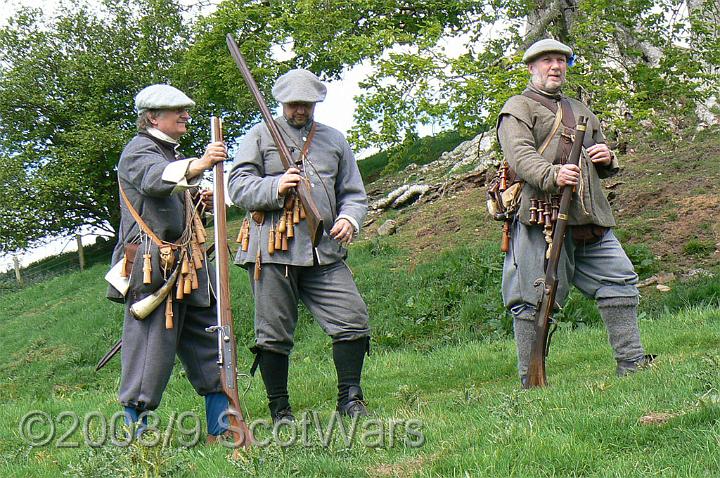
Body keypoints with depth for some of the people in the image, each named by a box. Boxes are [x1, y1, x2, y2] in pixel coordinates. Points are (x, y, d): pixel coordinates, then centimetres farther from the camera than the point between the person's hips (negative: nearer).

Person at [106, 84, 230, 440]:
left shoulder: (172, 154, 24)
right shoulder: (139, 150, -5)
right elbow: (155, 179, -28)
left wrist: (198, 202, 11)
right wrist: (198, 165, -46)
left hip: (186, 265, 10)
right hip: (153, 267, -10)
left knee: (210, 343, 8)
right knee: (151, 348, -9)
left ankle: (220, 431, 14)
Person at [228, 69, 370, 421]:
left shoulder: (334, 140, 19)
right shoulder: (259, 136, 9)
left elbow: (354, 193, 19)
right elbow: (238, 187, 0)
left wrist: (350, 218, -3)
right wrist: (276, 187, -18)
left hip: (325, 251, 3)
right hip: (273, 250, -3)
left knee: (353, 319, -7)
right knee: (274, 332, 0)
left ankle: (350, 399, 5)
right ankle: (280, 411, 11)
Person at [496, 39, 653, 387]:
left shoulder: (581, 111, 28)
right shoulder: (518, 108, 5)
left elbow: (604, 168, 32)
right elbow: (520, 156, -13)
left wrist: (607, 158, 6)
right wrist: (552, 175, -32)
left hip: (590, 220, 7)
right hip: (542, 218, -7)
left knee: (619, 280, 2)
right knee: (534, 299, -5)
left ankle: (631, 364, 8)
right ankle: (530, 381, 1)